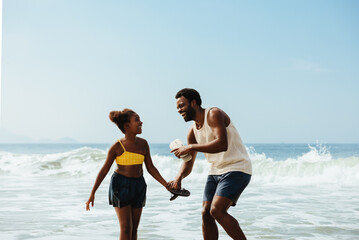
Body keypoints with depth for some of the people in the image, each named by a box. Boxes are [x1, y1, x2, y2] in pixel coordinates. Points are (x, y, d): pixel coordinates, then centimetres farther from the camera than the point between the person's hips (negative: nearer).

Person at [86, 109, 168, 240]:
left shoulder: (143, 143, 0)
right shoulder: (117, 147, -12)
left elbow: (151, 168, 6)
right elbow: (104, 170, -5)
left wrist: (167, 185, 0)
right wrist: (92, 193, -5)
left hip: (138, 186, 5)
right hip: (121, 185, -5)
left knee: (134, 228, 7)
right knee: (126, 227, -7)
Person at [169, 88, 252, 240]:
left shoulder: (214, 114, -13)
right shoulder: (193, 132, 11)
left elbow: (222, 144, -29)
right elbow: (188, 163, 11)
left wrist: (191, 147, -26)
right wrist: (179, 178, -11)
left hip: (237, 169, -9)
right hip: (216, 171, 9)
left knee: (217, 211, -21)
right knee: (206, 214, 2)